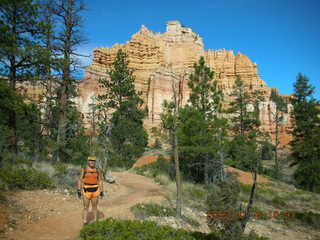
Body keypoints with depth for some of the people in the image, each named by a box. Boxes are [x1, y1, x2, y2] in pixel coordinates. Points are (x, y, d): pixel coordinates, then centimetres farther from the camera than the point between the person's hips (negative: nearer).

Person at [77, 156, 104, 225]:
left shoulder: (97, 171, 1)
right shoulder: (83, 170, -5)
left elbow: (100, 181, 4)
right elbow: (80, 180, -4)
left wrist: (101, 192, 1)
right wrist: (79, 191, -8)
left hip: (95, 191, 2)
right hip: (86, 191, -2)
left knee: (95, 207, 10)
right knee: (86, 208, 4)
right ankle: (84, 223, 14)